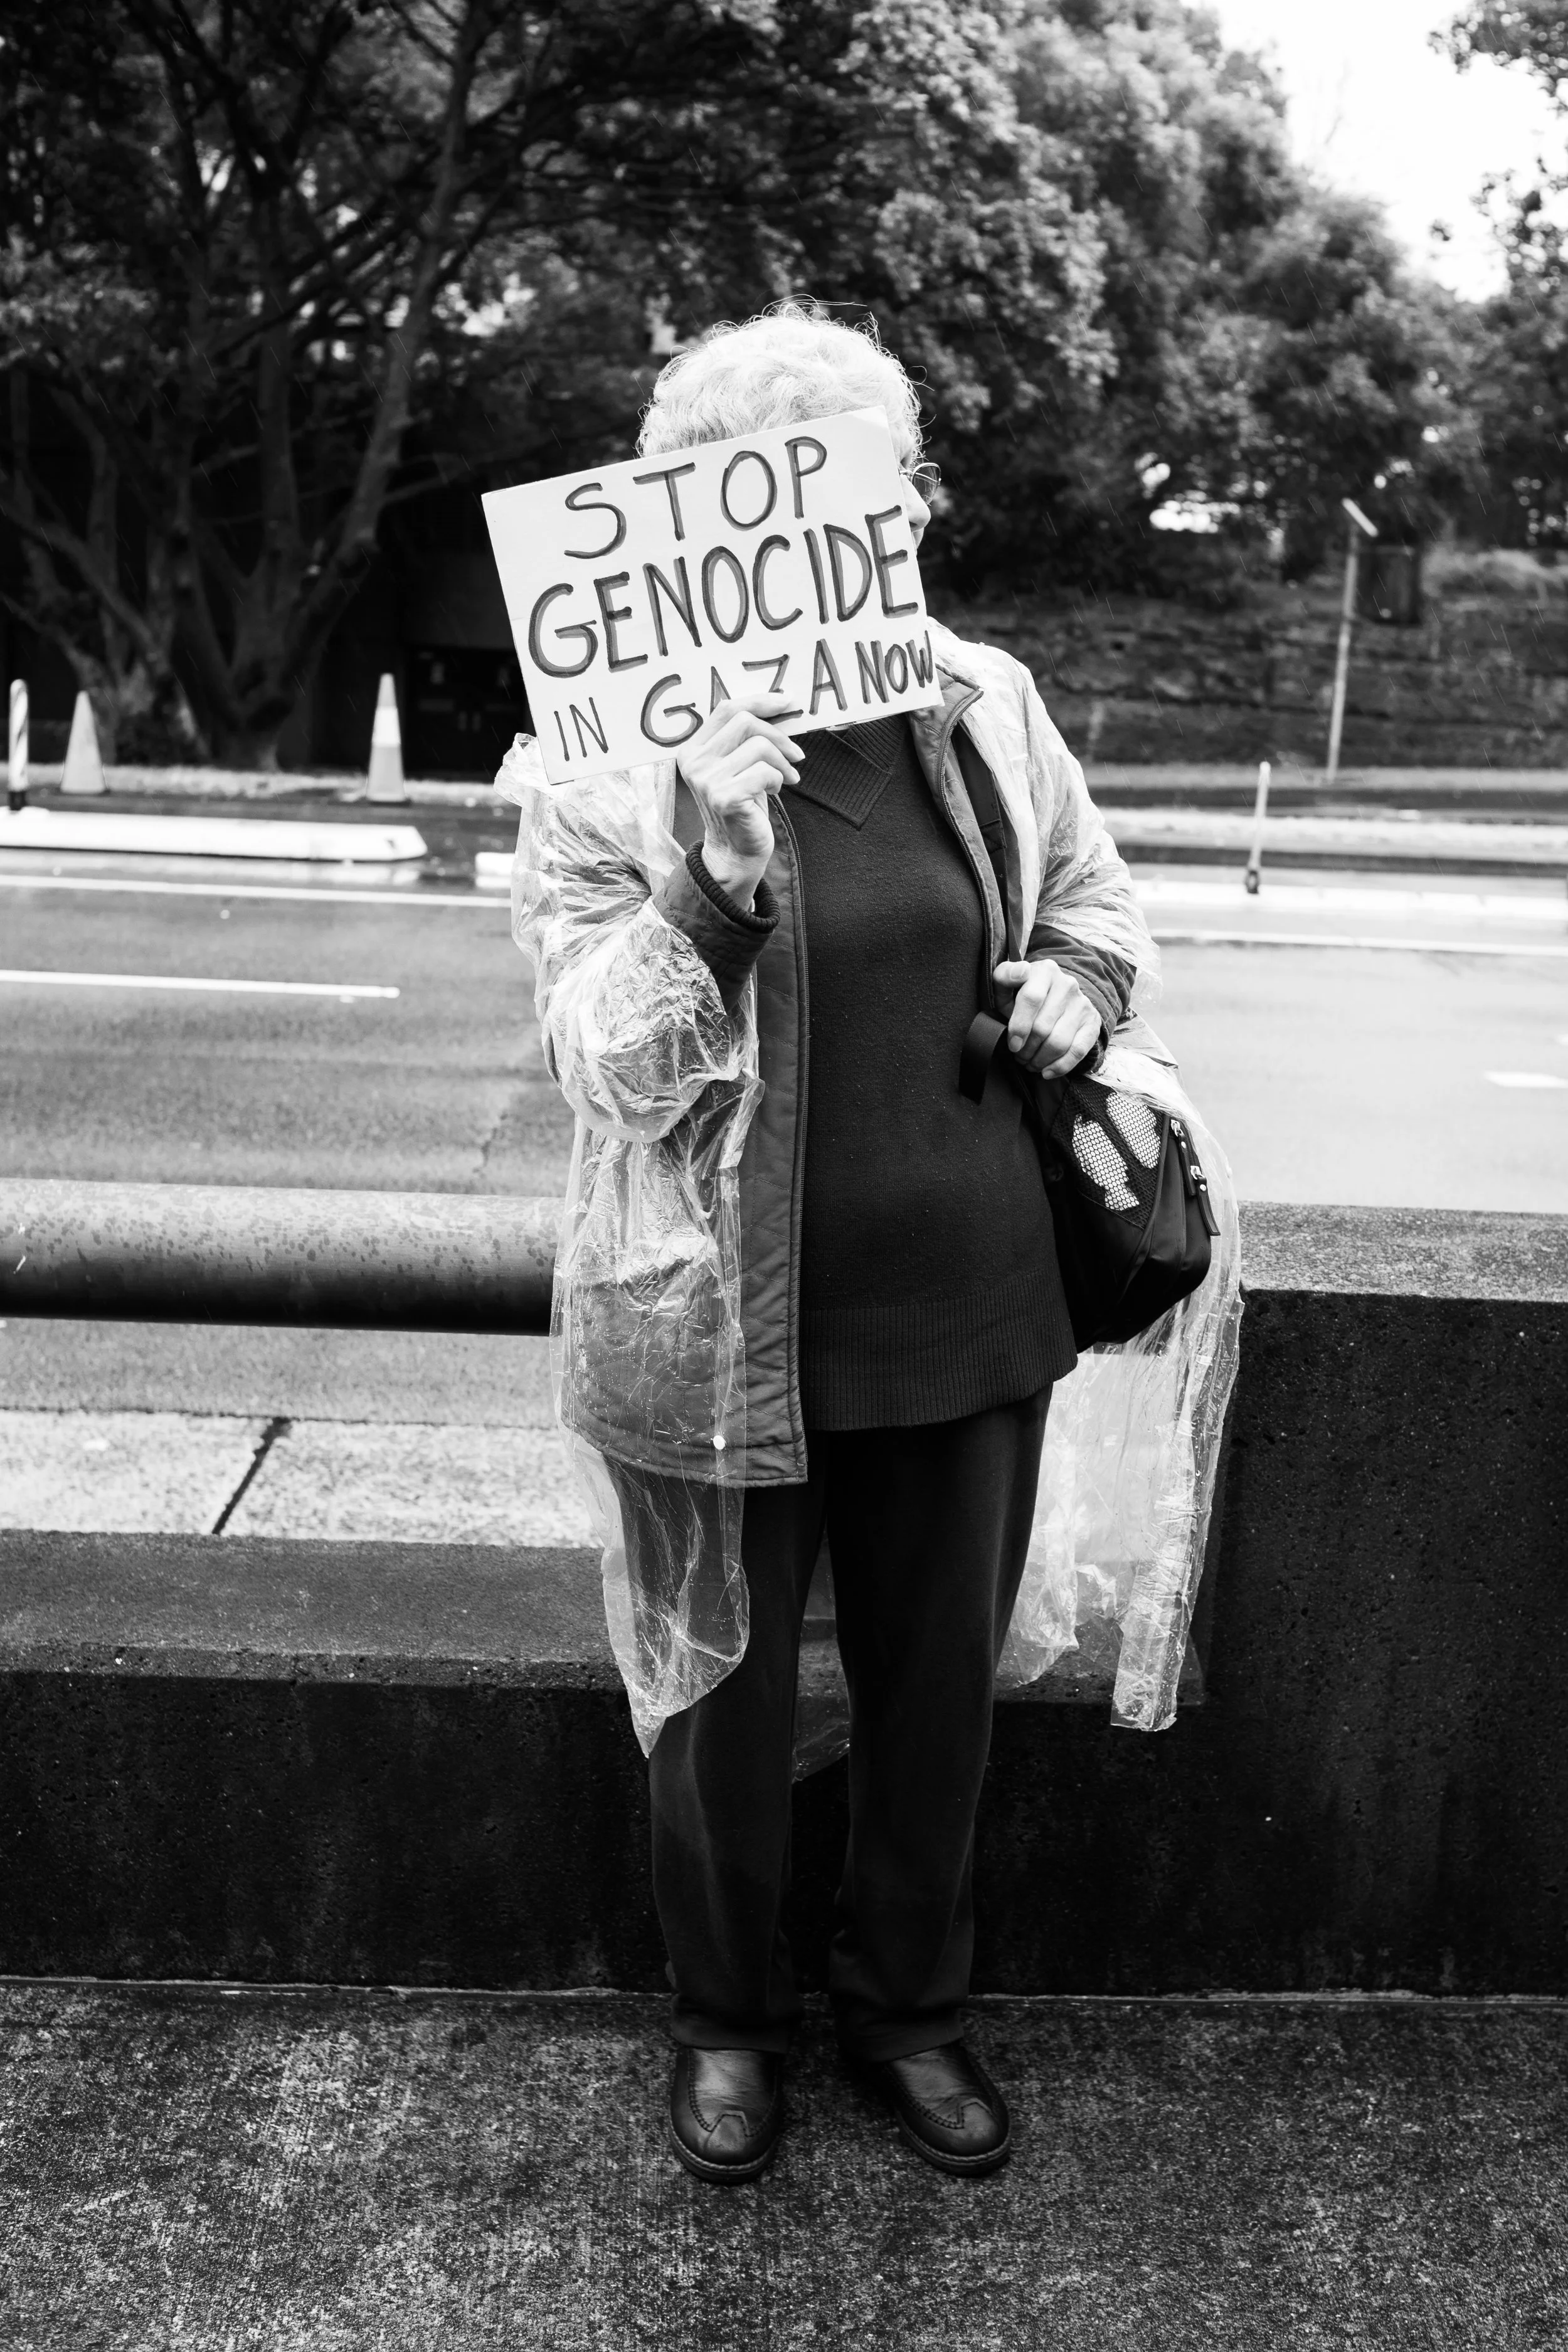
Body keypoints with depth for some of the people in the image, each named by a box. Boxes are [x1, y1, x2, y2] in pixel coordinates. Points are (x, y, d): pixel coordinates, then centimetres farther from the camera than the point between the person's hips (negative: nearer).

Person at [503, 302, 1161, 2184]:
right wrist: (714, 880, -29)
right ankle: (727, 2016, 43)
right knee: (723, 1698, 14)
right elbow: (613, 1073, -15)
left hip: (969, 1312, 4)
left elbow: (1097, 924, 17)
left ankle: (907, 1996, 45)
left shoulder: (984, 707, 1)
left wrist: (1057, 1012, -3)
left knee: (940, 1685, 18)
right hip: (725, 1330, -3)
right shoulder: (607, 756, -10)